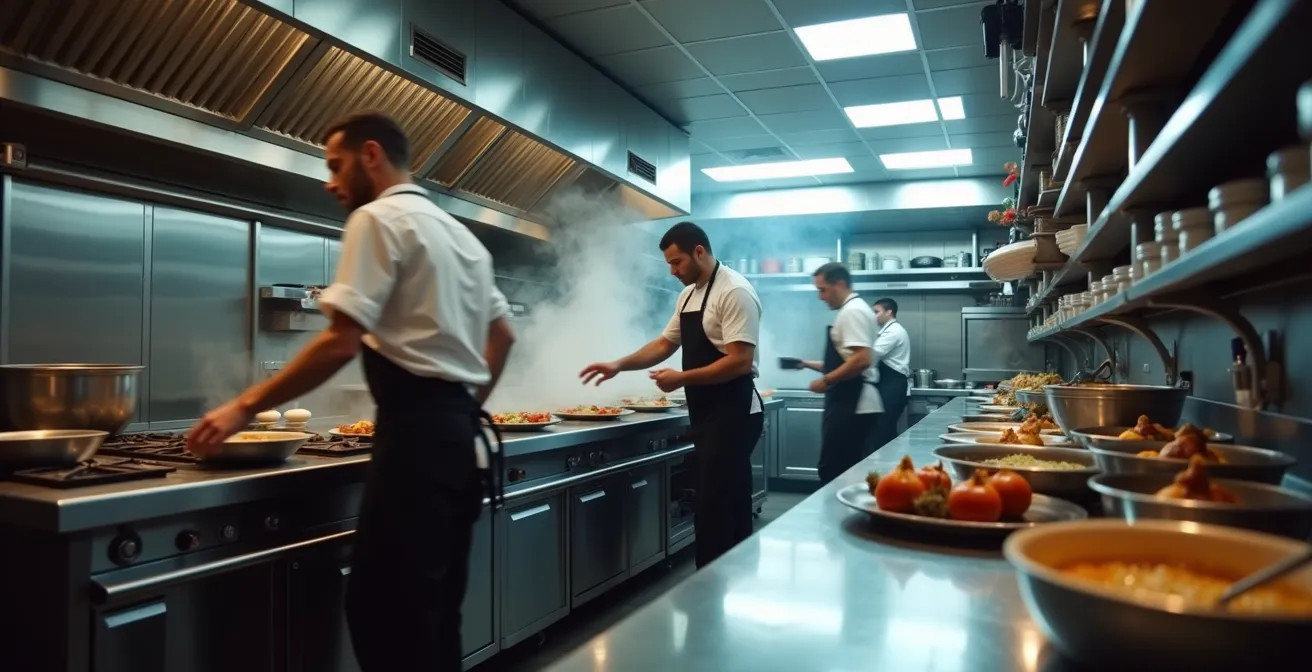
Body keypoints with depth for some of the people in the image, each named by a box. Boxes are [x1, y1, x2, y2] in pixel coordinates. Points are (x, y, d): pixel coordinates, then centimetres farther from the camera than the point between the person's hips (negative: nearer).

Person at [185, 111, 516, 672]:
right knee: (433, 612, 15)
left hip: (416, 433, -9)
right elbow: (502, 334, 23)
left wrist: (245, 406, -8)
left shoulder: (378, 219, -6)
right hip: (458, 435, 9)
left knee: (383, 611, -4)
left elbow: (342, 342, -15)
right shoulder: (460, 233, 20)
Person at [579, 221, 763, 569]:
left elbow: (740, 361, -22)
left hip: (732, 414, -9)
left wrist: (681, 378, -18)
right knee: (725, 508, 16)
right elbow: (665, 344, 18)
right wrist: (619, 365, 6)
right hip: (708, 413, 9)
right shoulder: (688, 295, 13)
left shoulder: (734, 292, -16)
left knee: (713, 510, -7)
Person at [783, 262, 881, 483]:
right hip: (852, 403, 10)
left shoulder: (853, 311, -14)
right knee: (848, 471, 13)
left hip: (852, 404, -10)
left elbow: (862, 360, -25)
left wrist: (826, 381, -16)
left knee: (833, 470, -7)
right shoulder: (850, 311, 18)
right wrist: (810, 365, 15)